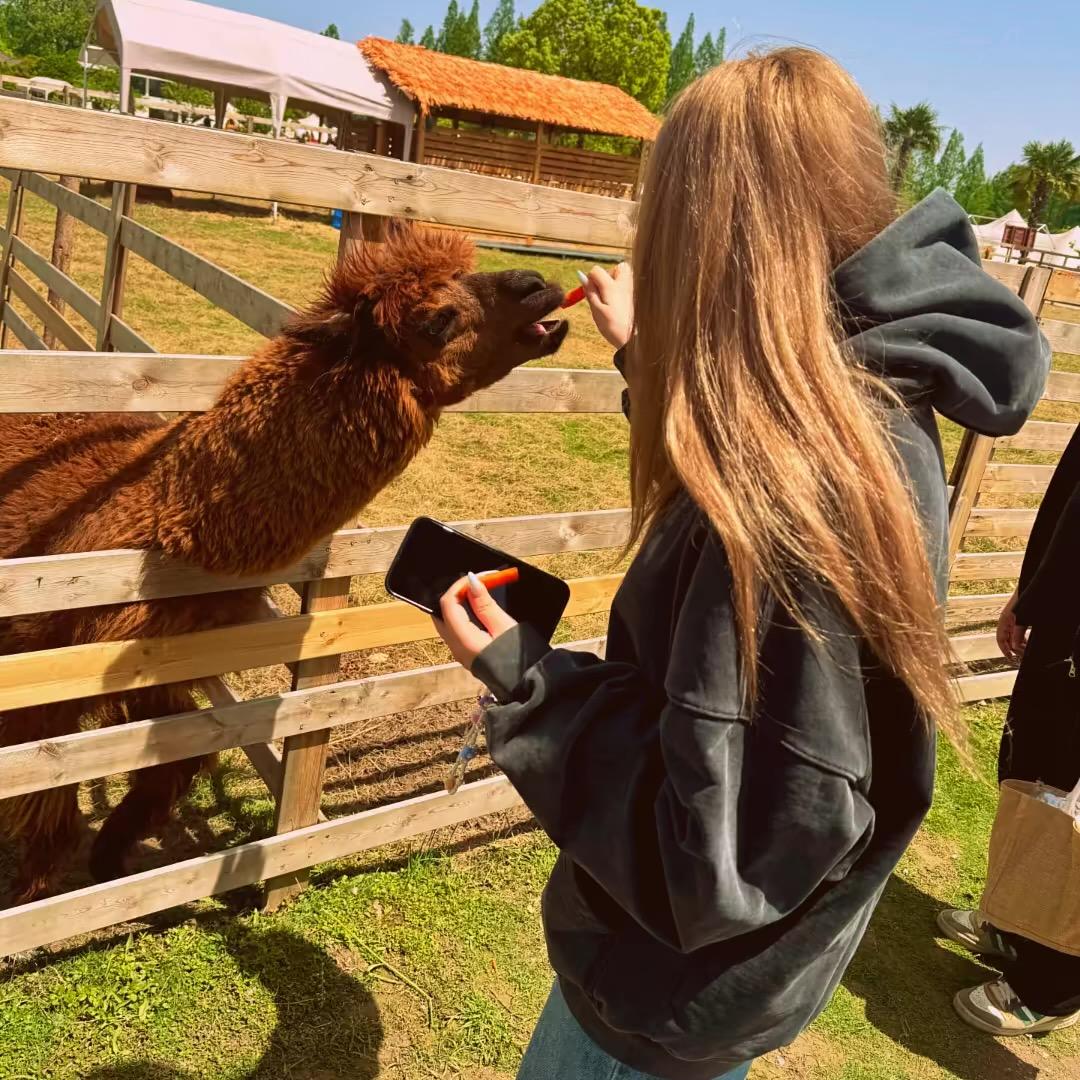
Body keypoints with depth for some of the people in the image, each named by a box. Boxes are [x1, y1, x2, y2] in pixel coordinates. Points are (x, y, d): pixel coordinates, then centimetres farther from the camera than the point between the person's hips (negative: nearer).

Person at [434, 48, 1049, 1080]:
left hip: (686, 982, -8)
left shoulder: (783, 499, -36)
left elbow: (713, 862, -30)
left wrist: (523, 683, -24)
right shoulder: (877, 405, -8)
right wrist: (650, 360, 18)